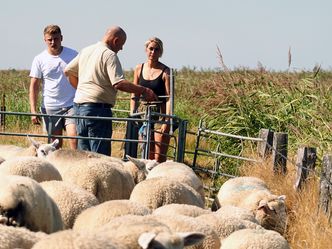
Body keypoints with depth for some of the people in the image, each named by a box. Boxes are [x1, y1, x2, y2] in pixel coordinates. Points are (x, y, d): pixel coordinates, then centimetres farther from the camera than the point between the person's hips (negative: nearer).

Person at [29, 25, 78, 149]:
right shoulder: (39, 59, 2)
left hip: (71, 106, -1)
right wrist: (33, 111, -5)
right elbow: (34, 86, 3)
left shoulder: (73, 55, 3)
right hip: (50, 108, 1)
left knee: (74, 139, -15)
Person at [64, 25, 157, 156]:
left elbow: (68, 71, 24)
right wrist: (143, 91, -16)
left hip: (79, 103, 9)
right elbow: (119, 83, -21)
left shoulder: (85, 51, 15)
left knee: (83, 151, 14)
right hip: (98, 107, -9)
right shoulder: (109, 55, -11)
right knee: (100, 154, -6)